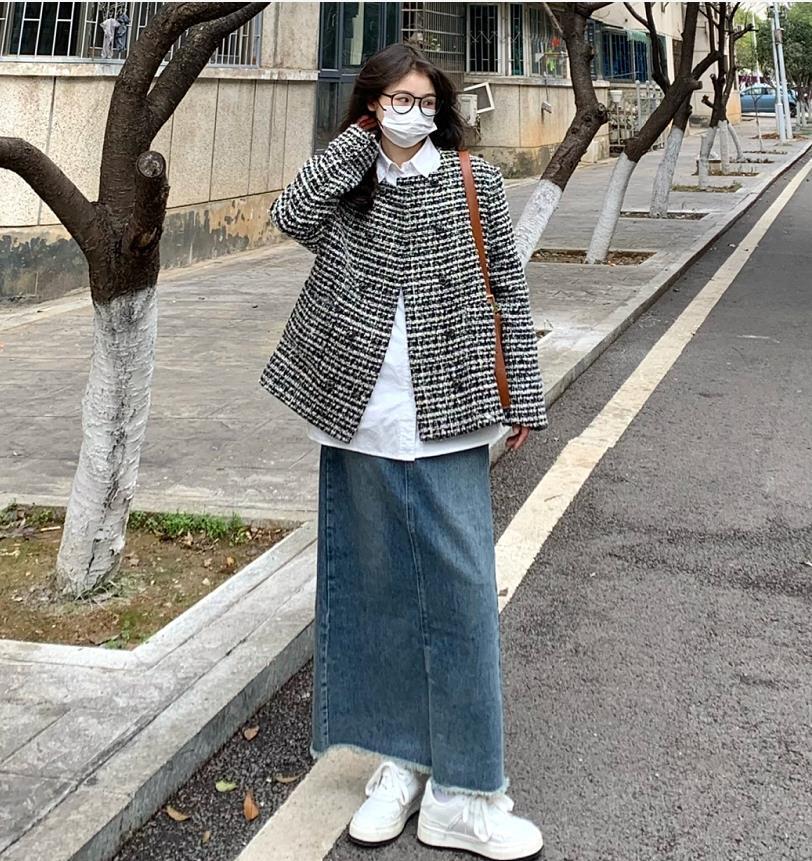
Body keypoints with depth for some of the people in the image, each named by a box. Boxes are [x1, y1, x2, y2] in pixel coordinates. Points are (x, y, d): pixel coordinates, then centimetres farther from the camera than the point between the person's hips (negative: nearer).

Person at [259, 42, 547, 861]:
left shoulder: (474, 180, 5)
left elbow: (508, 292, 5)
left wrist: (523, 397, 1)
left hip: (445, 423, -1)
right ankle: (400, 762, 25)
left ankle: (462, 794, 9)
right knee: (374, 587, 9)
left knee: (460, 593, -1)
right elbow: (290, 215, -16)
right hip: (360, 422, 2)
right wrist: (358, 141, -7)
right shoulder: (344, 187, 7)